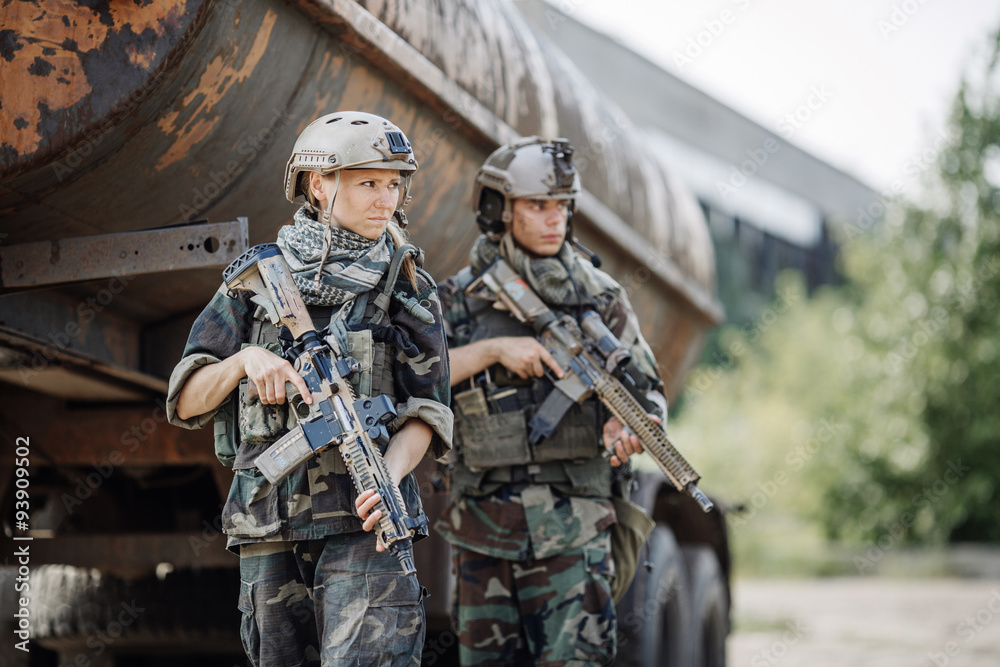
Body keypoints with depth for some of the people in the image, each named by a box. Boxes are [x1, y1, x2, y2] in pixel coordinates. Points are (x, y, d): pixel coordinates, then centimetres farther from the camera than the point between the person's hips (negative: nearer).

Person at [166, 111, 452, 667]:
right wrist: (245, 359, -11)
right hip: (268, 528, 3)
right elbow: (187, 403, 9)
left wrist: (389, 475, -18)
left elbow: (424, 411, 3)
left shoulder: (409, 289, 7)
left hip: (363, 519, -2)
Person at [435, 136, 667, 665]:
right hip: (481, 520, 2)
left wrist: (626, 425, -14)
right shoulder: (459, 298, 4)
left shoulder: (599, 295, 5)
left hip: (570, 520, -2)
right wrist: (493, 349, -17)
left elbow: (648, 389, 8)